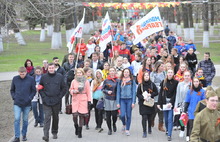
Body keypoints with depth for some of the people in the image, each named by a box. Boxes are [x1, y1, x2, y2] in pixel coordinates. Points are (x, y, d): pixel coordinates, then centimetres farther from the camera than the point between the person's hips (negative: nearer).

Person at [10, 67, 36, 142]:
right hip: (17, 103, 0)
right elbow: (12, 90, 11)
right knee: (17, 119, -8)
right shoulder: (15, 79, 0)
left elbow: (34, 90, 3)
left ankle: (24, 135, 25)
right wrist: (14, 97, -2)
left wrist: (30, 98, -8)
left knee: (25, 120, 10)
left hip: (27, 104, 0)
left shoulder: (31, 79, -4)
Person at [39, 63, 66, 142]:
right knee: (47, 117, -11)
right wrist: (43, 97, -3)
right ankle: (46, 135, -17)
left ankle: (54, 132, 30)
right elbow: (40, 88, 9)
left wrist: (59, 97, -3)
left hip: (56, 102, 1)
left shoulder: (60, 76, 1)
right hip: (46, 102, -1)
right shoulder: (44, 77, 1)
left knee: (55, 117, 13)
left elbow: (64, 88, 6)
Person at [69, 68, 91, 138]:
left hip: (83, 101, -1)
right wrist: (73, 91, -10)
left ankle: (79, 132, 10)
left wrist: (89, 101, -1)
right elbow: (70, 90, 13)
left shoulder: (86, 81, 2)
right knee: (74, 115, -8)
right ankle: (76, 127, 23)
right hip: (75, 100, 1)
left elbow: (88, 92, 3)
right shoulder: (74, 81, 5)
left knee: (82, 115, -2)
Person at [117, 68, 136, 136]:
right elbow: (118, 92, 8)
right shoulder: (120, 82, 8)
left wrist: (133, 102, -7)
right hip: (122, 100, 1)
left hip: (129, 100, -1)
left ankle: (127, 130, 11)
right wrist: (118, 102, 1)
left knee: (128, 115, 1)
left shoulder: (132, 81, 3)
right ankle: (124, 125, 22)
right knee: (122, 115, -8)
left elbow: (134, 92, 1)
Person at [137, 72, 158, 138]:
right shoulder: (140, 85, -1)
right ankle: (144, 132, -5)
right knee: (144, 117, -9)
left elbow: (156, 92, 5)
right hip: (143, 103, -2)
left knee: (149, 117, 11)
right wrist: (143, 97, -16)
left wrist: (151, 94, -13)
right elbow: (138, 94, 1)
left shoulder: (152, 84, 1)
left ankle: (149, 128, 37)